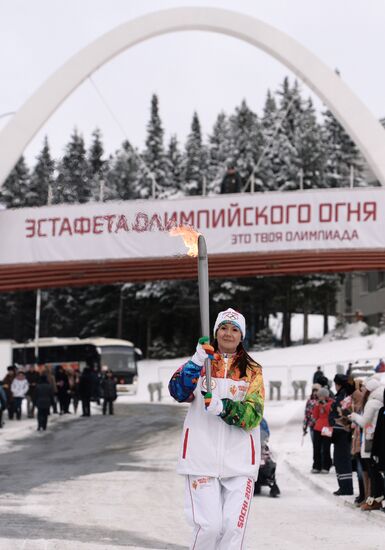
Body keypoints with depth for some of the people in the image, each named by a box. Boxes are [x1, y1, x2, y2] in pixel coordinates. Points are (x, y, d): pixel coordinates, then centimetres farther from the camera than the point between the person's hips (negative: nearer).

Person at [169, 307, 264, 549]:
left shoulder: (253, 371, 8)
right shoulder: (201, 363, 8)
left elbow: (252, 416, -4)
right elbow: (178, 392, -10)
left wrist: (222, 407, -21)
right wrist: (197, 362, -24)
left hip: (239, 461, 1)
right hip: (202, 457, -1)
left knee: (234, 527, -6)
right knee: (209, 526, -10)